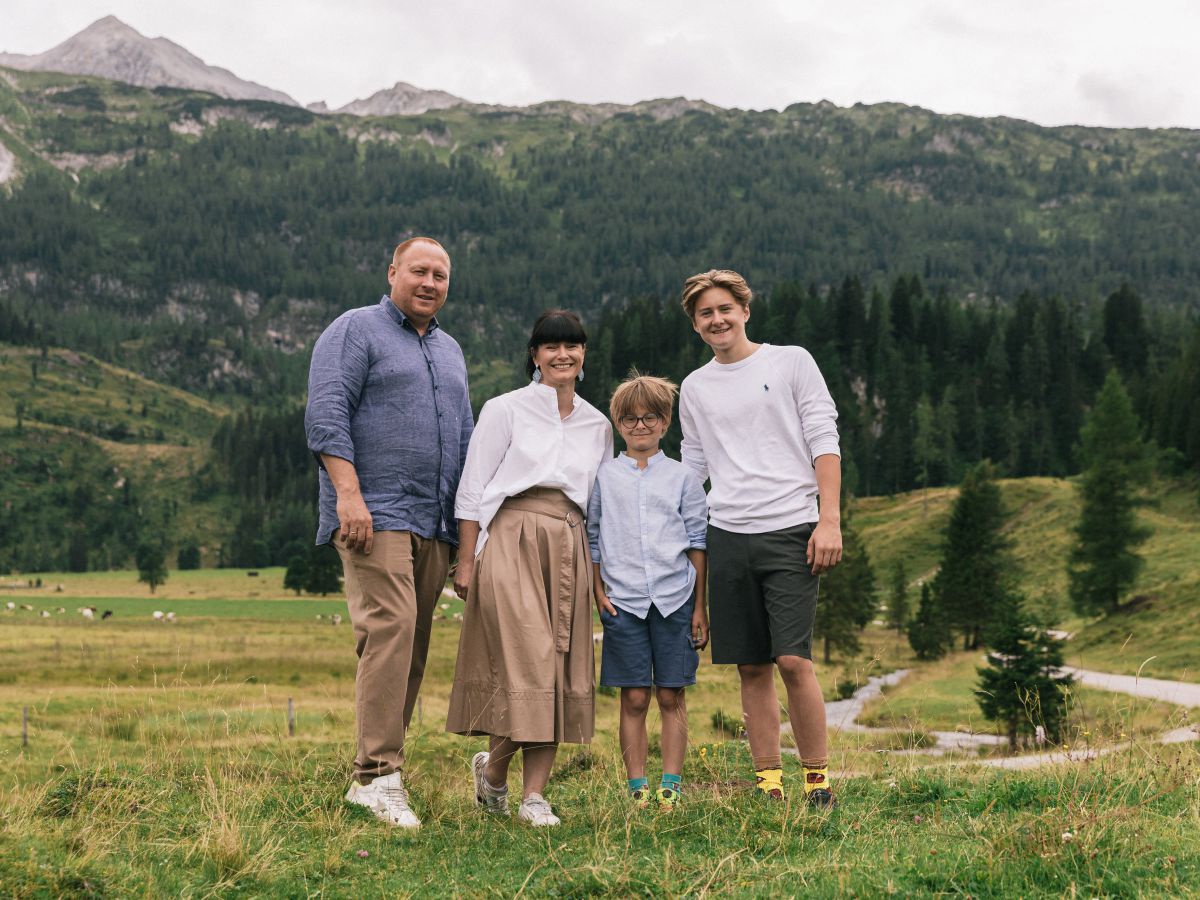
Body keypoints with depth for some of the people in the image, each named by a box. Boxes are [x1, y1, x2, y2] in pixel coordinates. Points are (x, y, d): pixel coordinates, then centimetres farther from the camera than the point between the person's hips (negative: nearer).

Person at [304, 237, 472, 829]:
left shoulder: (450, 351, 25)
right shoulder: (356, 331, 2)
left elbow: (464, 436, 30)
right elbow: (326, 415, -9)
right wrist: (348, 492, -20)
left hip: (435, 523, 7)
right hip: (376, 514, -7)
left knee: (413, 645, 4)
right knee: (390, 628, -19)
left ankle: (383, 770, 8)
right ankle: (377, 776, -19)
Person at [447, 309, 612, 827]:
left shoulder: (597, 425, 16)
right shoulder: (505, 410, 3)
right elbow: (473, 488, 1)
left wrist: (598, 570, 12)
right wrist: (467, 560, -6)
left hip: (569, 552, 5)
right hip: (511, 544, -5)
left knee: (561, 673, -1)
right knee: (527, 664, -14)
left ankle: (535, 796, 3)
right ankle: (494, 767, 8)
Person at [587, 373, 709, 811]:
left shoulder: (682, 477, 7)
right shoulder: (604, 477, 7)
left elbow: (697, 542, 8)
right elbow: (592, 539, 10)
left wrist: (700, 606, 5)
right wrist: (598, 592, 0)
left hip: (675, 599, 0)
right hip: (623, 601, 0)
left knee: (671, 697, 3)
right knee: (633, 698, 1)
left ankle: (670, 787, 9)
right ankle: (637, 788, 8)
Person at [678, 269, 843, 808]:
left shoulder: (791, 362, 5)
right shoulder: (694, 388, 15)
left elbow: (824, 442, 1)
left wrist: (829, 520, -9)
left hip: (789, 530, -3)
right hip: (727, 538, 4)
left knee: (793, 660, -12)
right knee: (751, 668, 4)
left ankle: (818, 779, 1)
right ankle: (768, 784, 11)